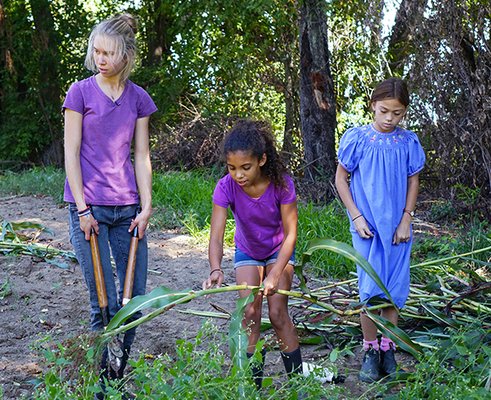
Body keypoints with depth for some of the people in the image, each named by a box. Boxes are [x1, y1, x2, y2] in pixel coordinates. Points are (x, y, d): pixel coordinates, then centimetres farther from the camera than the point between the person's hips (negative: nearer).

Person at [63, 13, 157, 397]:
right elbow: (71, 154, -4)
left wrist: (146, 207, 1)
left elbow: (142, 157, 9)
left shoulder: (139, 98, 8)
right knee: (104, 303, -3)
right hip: (89, 207, -4)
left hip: (127, 207, 4)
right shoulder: (80, 92, -2)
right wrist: (82, 209, -9)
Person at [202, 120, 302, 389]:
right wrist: (216, 270, -54)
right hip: (247, 253, 2)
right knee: (249, 313, -6)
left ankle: (297, 378, 5)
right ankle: (253, 383, 6)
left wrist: (275, 274, -37)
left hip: (279, 251, -1)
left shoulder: (281, 184, -31)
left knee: (278, 313, -9)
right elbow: (216, 236, -34)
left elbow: (290, 234, -26)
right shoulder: (226, 187, -29)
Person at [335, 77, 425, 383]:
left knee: (395, 290, 6)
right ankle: (370, 352, 8)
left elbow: (413, 182, 7)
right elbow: (340, 179, 0)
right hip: (367, 226, -2)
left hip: (397, 227, 2)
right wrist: (357, 217, -6)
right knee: (372, 289, -5)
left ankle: (388, 350, 18)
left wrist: (406, 220, -1)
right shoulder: (357, 138, -6)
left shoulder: (408, 142, 0)